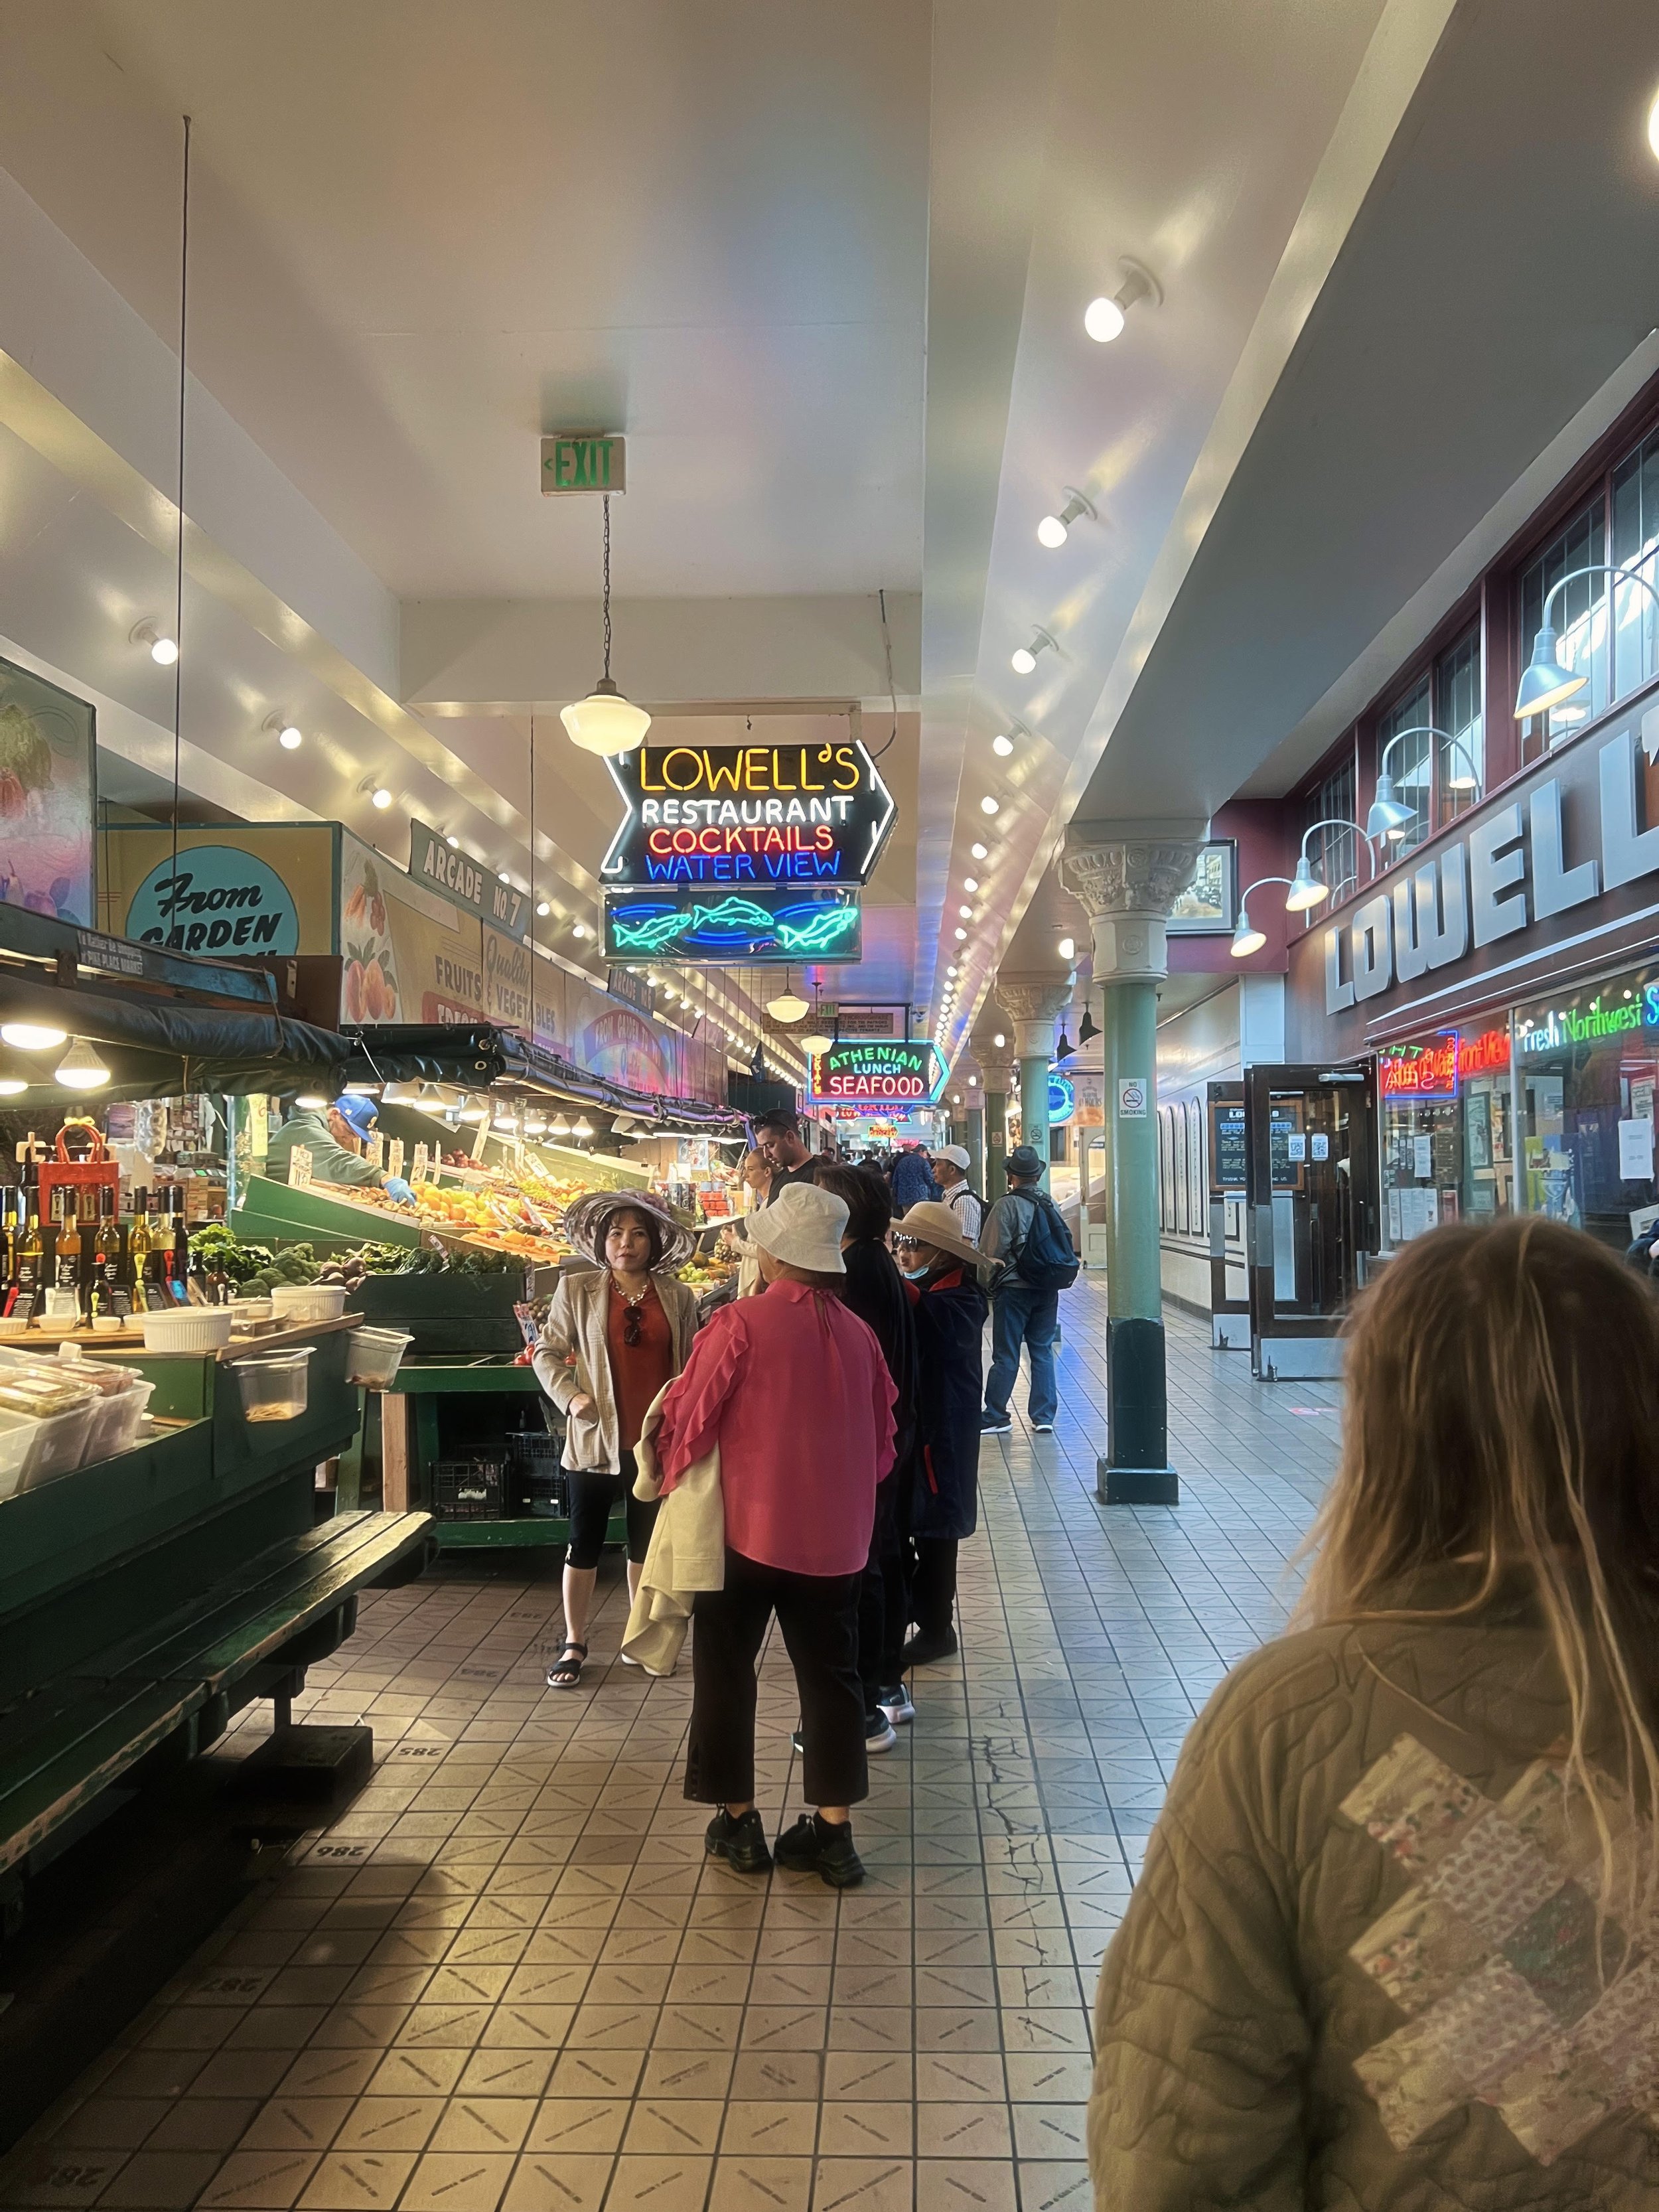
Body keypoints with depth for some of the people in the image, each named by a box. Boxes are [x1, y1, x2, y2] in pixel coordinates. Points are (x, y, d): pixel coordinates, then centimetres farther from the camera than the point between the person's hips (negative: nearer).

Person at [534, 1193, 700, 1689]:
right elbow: (548, 1353, 2)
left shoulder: (678, 1297, 2)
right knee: (584, 1545, 7)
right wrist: (569, 1396, -13)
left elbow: (691, 1368, 6)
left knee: (647, 1543, 15)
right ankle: (574, 1644, 22)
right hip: (596, 1438, -2)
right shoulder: (577, 1289, -3)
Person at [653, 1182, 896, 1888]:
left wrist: (670, 1474, 9)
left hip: (747, 1528, -4)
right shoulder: (857, 1333, -1)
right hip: (836, 1535, 4)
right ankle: (833, 1830, 17)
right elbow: (882, 1439, 9)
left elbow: (687, 1420, -11)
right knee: (830, 1674, 13)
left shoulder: (740, 1324, -16)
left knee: (725, 1670, 14)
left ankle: (737, 1822, 23)